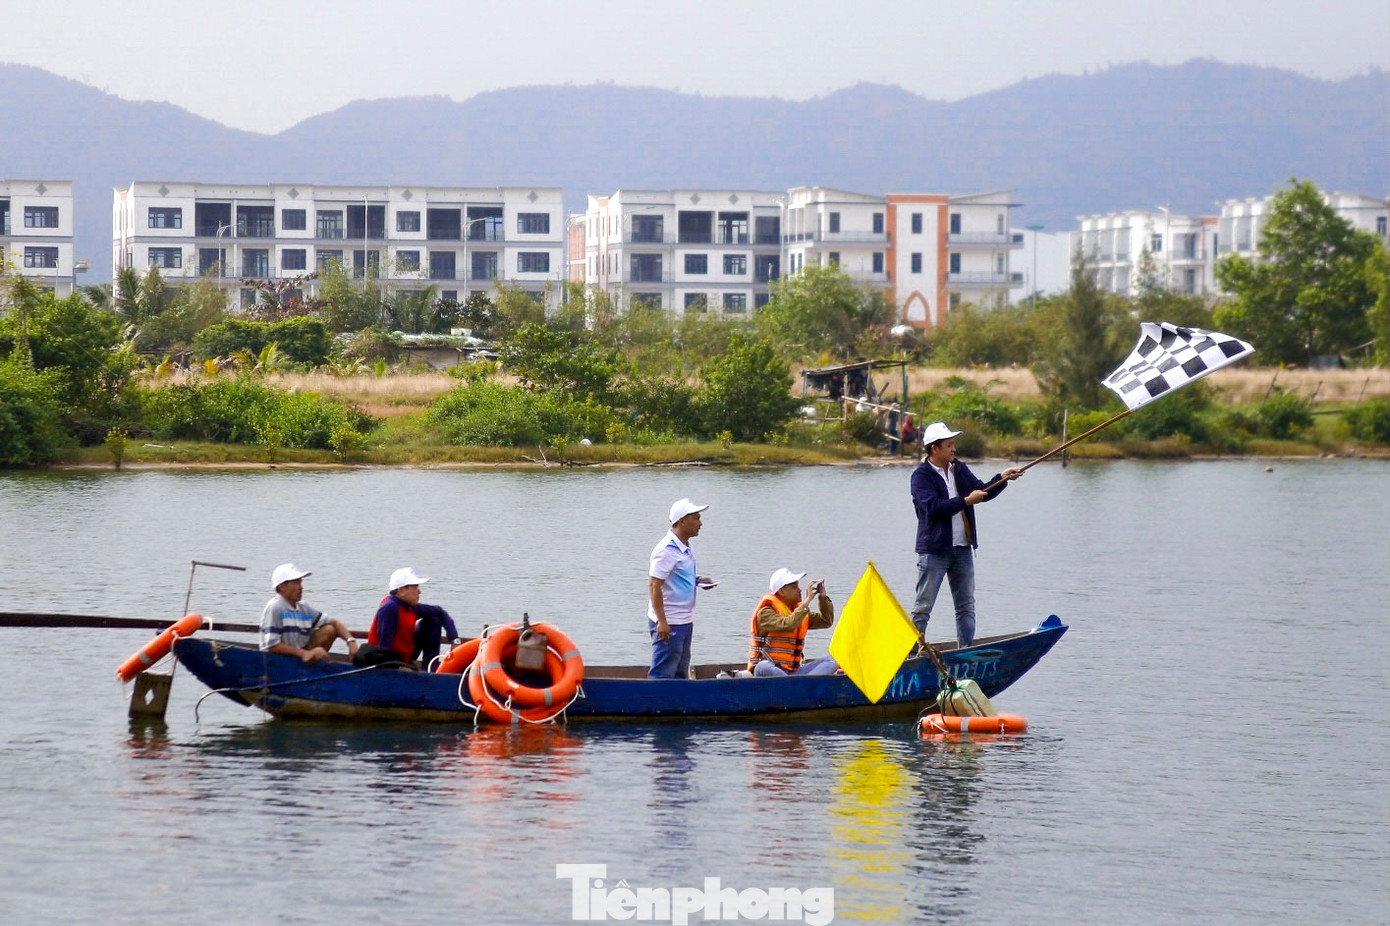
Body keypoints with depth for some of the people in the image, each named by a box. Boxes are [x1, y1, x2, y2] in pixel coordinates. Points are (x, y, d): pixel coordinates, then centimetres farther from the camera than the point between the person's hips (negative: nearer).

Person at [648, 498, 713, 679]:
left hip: (685, 622, 10)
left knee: (680, 674, 15)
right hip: (669, 623, -10)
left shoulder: (686, 549, 12)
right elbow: (654, 585, -20)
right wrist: (661, 622, -24)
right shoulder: (667, 549, -17)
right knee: (663, 675, -8)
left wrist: (698, 580, 7)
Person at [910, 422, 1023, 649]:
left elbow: (981, 492, 15)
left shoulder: (960, 470, 13)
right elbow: (933, 507, -21)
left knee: (966, 605, 10)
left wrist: (1001, 479, -1)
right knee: (923, 606, -4)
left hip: (962, 549, 7)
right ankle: (913, 651, -1)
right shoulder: (921, 475, -9)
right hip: (934, 551, -7)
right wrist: (965, 501, -21)